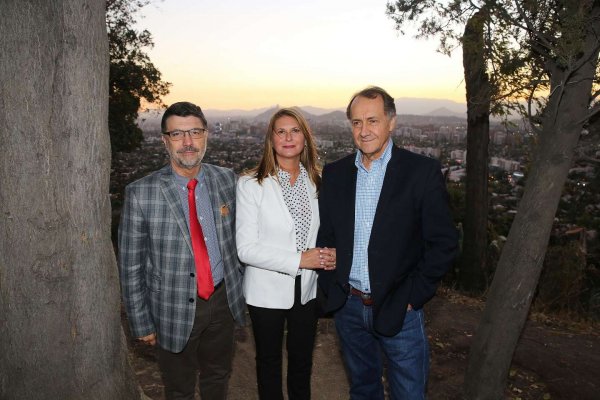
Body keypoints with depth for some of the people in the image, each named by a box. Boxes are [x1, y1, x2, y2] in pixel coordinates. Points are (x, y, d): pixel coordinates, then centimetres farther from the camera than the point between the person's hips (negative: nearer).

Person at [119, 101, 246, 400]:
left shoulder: (226, 180, -4)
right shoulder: (141, 193, -15)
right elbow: (131, 265, -8)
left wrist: (240, 287, 9)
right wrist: (142, 323, -5)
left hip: (223, 300, 3)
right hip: (173, 309, -2)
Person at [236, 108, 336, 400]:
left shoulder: (317, 181, -1)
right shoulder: (251, 184, -14)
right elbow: (246, 249, -18)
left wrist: (330, 253, -11)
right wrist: (298, 260, -25)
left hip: (307, 288, 4)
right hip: (267, 290, -3)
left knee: (302, 360, 22)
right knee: (269, 361, 19)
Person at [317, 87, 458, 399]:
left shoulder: (422, 171, -10)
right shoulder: (335, 173, 2)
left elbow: (443, 242, -9)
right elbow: (325, 234, 8)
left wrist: (412, 297, -10)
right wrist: (330, 287, 1)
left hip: (398, 311, -3)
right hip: (348, 306, 3)